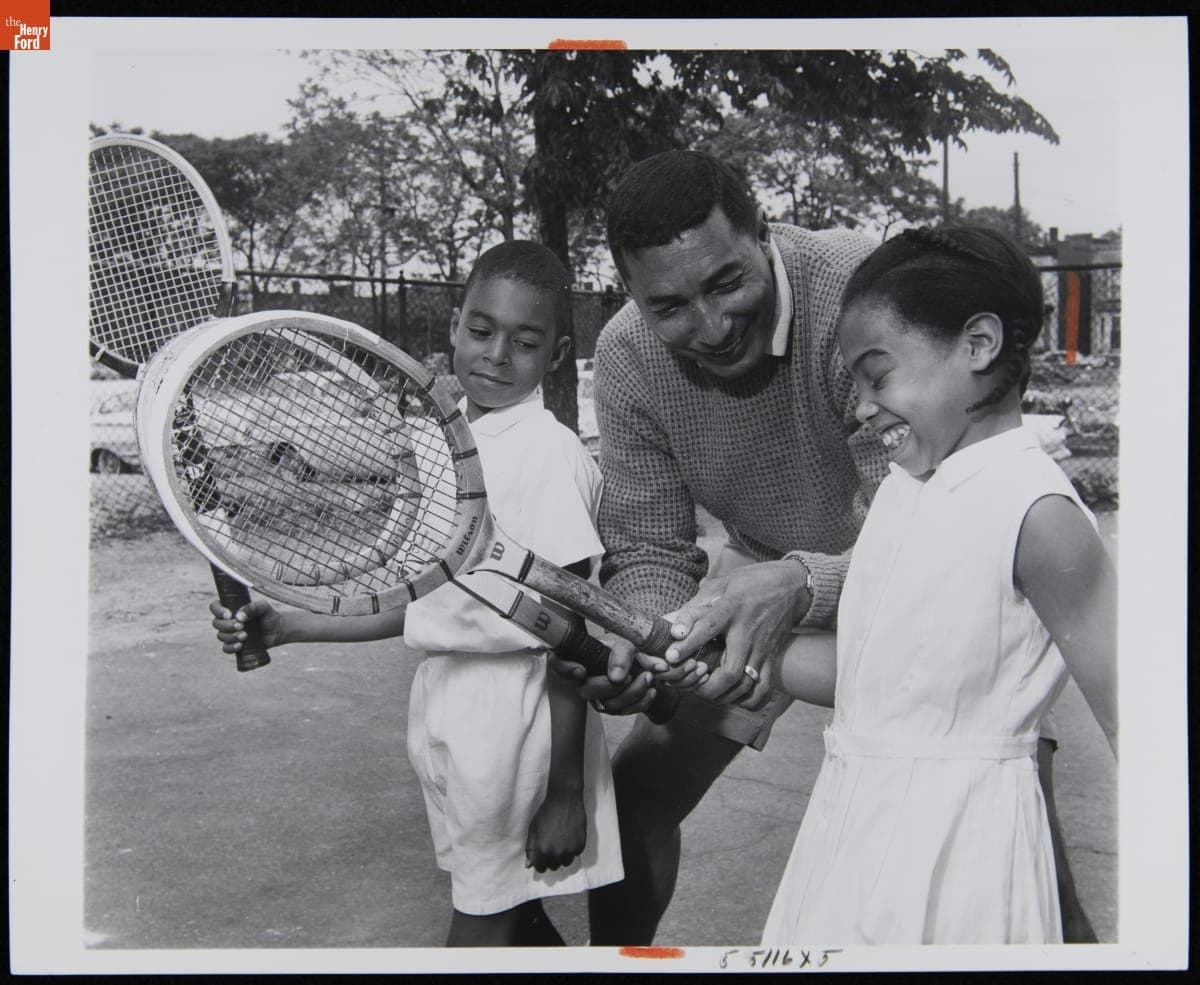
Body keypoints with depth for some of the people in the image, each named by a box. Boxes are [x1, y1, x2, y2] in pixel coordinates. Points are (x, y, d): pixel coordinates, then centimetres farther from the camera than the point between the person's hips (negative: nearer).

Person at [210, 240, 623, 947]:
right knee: (513, 920, 18)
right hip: (447, 702, 8)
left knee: (480, 938, 1)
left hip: (515, 715, -7)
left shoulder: (550, 453, -16)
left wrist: (565, 791, -15)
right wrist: (287, 627, 7)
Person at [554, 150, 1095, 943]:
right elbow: (648, 552, -13)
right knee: (636, 790, 3)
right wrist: (635, 645, -34)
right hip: (764, 574, 4)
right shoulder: (628, 356, -19)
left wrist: (803, 586, -52)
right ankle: (617, 954, 29)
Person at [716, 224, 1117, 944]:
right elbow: (872, 670, 9)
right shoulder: (905, 485, 7)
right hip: (853, 824, 8)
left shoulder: (1035, 512, -18)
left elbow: (1135, 726, -18)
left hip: (950, 845, -8)